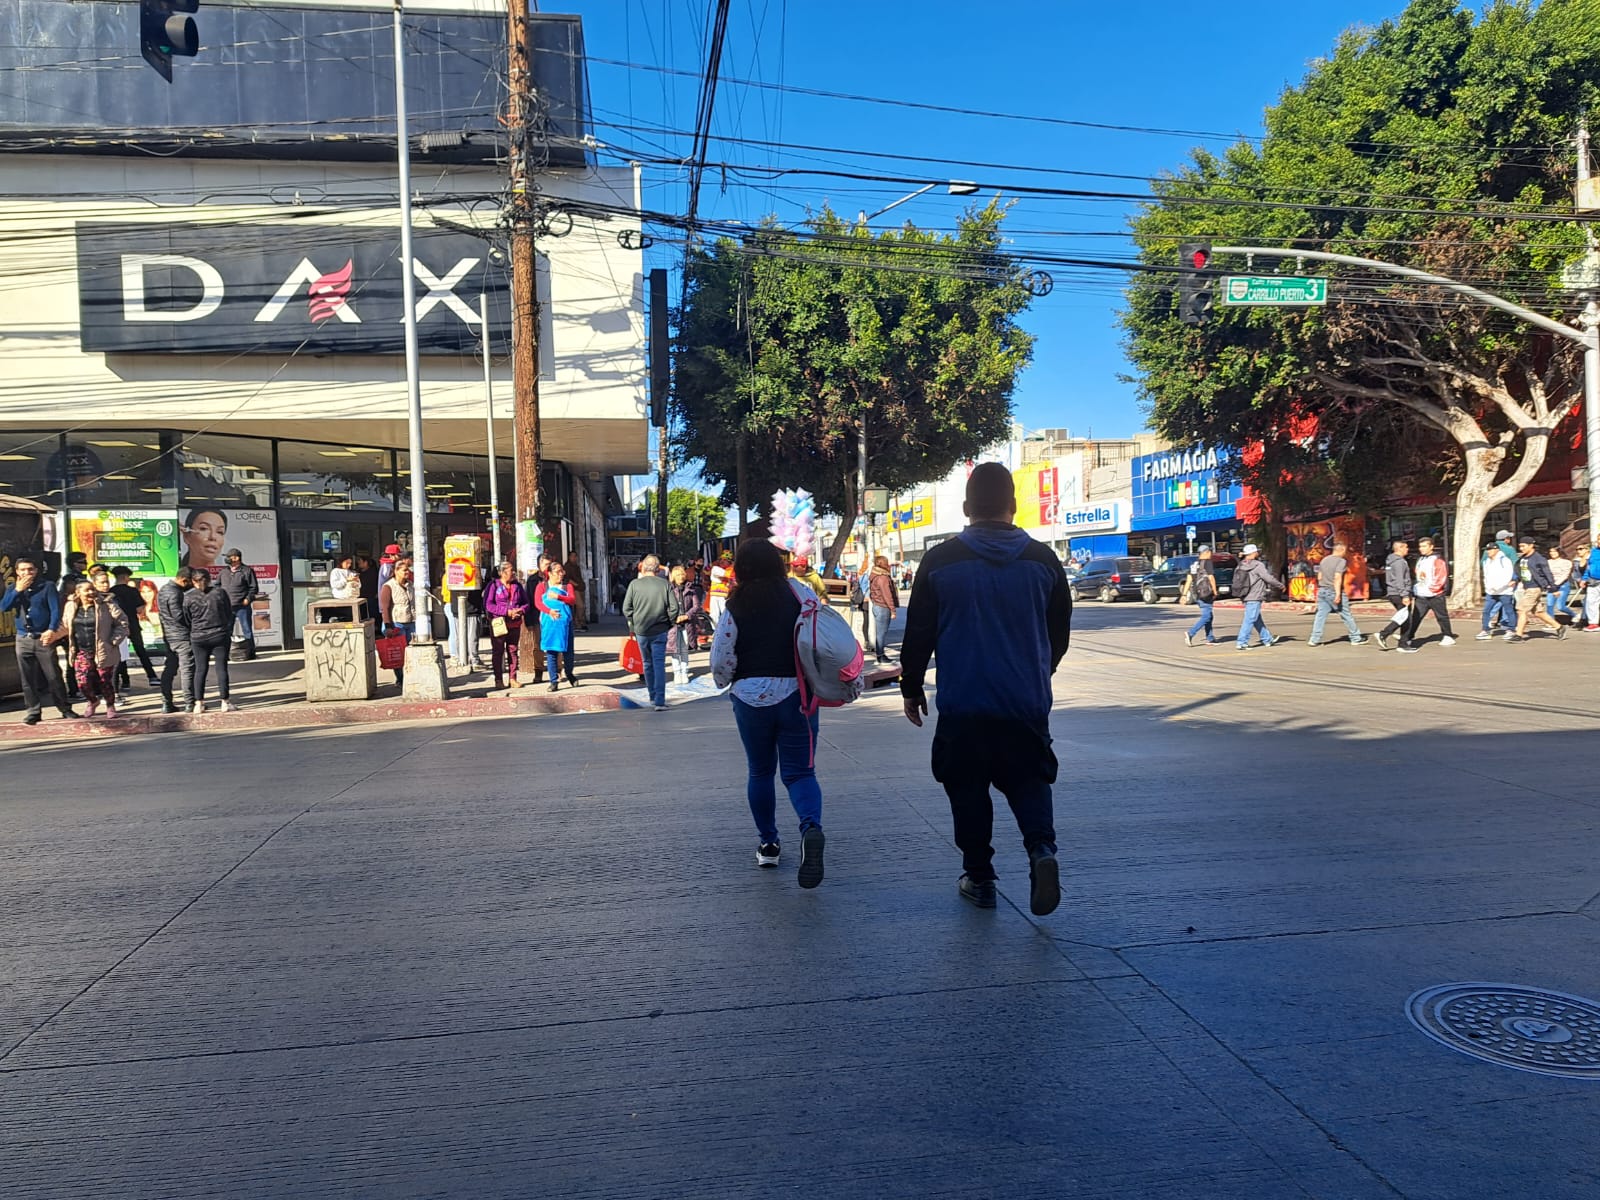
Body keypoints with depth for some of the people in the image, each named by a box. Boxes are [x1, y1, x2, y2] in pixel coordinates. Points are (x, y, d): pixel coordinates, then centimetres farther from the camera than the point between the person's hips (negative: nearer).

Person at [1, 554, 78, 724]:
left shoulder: (47, 587, -1)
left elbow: (55, 610, -8)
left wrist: (52, 630, -22)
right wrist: (18, 590, -10)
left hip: (43, 639, -4)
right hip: (23, 640, 4)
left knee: (53, 676, -3)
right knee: (28, 679, 5)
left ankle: (65, 709, 6)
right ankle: (33, 712, 12)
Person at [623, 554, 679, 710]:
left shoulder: (634, 584, -4)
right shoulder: (664, 584, -6)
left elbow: (626, 608, -2)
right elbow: (674, 607, -7)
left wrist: (633, 624, 11)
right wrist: (670, 622, 9)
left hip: (641, 631, 1)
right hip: (660, 631, -1)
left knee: (647, 664, 17)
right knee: (659, 664, -1)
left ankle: (653, 696, 29)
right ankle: (659, 701, -9)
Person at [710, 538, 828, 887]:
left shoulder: (735, 607, -6)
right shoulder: (799, 595, -4)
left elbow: (721, 661, -5)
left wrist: (727, 681, 16)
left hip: (751, 698, 0)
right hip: (796, 694, 0)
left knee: (760, 772, 17)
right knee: (799, 771, 5)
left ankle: (768, 843, 25)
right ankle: (811, 828, -22)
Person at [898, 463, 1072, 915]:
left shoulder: (940, 561, -6)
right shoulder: (1043, 560, 1)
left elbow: (918, 634, -1)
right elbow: (1061, 633, 11)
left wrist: (911, 687, 12)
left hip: (962, 704, -2)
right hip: (1028, 703, 2)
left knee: (968, 791, 12)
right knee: (1029, 782, 14)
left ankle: (979, 878, 17)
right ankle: (1041, 848, -9)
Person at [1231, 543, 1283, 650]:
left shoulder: (1241, 565, 8)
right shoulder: (1258, 565, -13)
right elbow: (1269, 578, -9)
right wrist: (1280, 585, 5)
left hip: (1245, 597, 8)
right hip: (1254, 598, -8)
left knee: (1257, 620, 17)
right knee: (1249, 620, -5)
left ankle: (1267, 639, 30)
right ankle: (1241, 643, -7)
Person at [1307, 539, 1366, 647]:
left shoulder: (1324, 559, 11)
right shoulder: (1341, 561, -10)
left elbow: (1319, 577, 14)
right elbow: (1337, 577, -20)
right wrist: (1338, 593, -23)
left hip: (1322, 591, 6)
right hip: (1334, 592, -6)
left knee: (1320, 615, 4)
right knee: (1347, 616, 6)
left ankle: (1314, 639, -2)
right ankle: (1356, 638, 16)